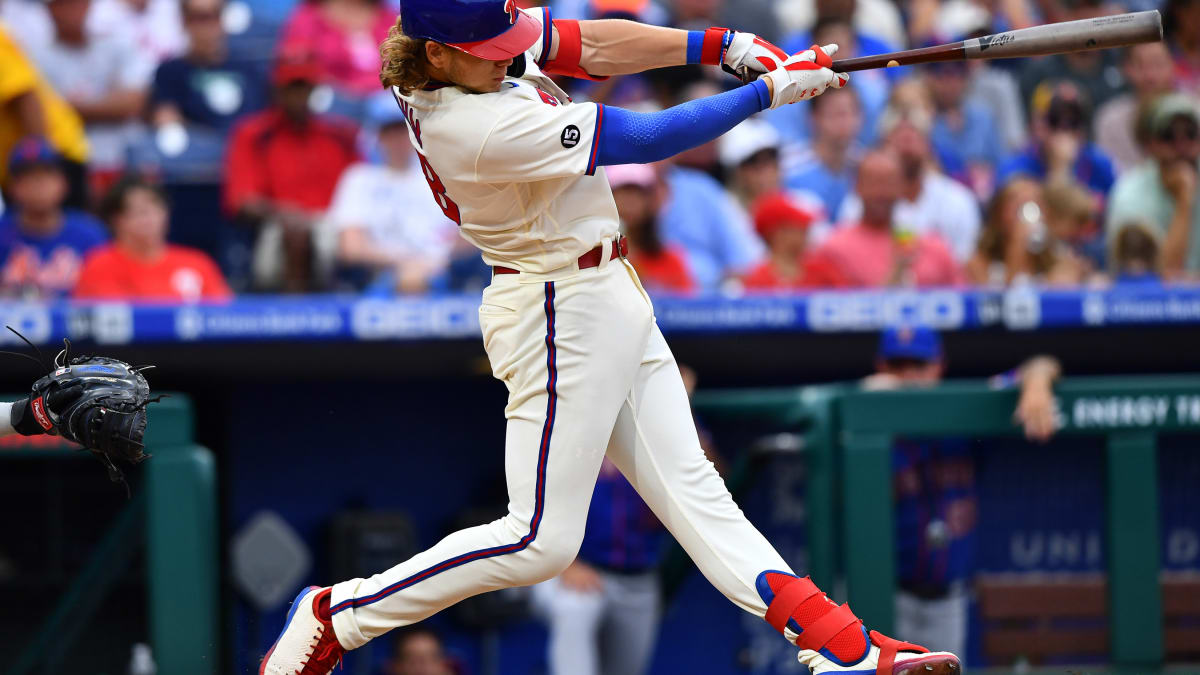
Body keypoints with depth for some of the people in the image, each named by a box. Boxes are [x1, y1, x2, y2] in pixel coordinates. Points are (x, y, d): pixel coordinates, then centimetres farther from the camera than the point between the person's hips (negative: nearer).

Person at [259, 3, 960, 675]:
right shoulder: (480, 129, -30)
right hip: (563, 313, -10)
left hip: (611, 299, 10)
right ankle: (337, 616, 6)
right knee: (540, 541, -4)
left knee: (689, 485, 7)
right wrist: (770, 91, -18)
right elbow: (647, 139, -25)